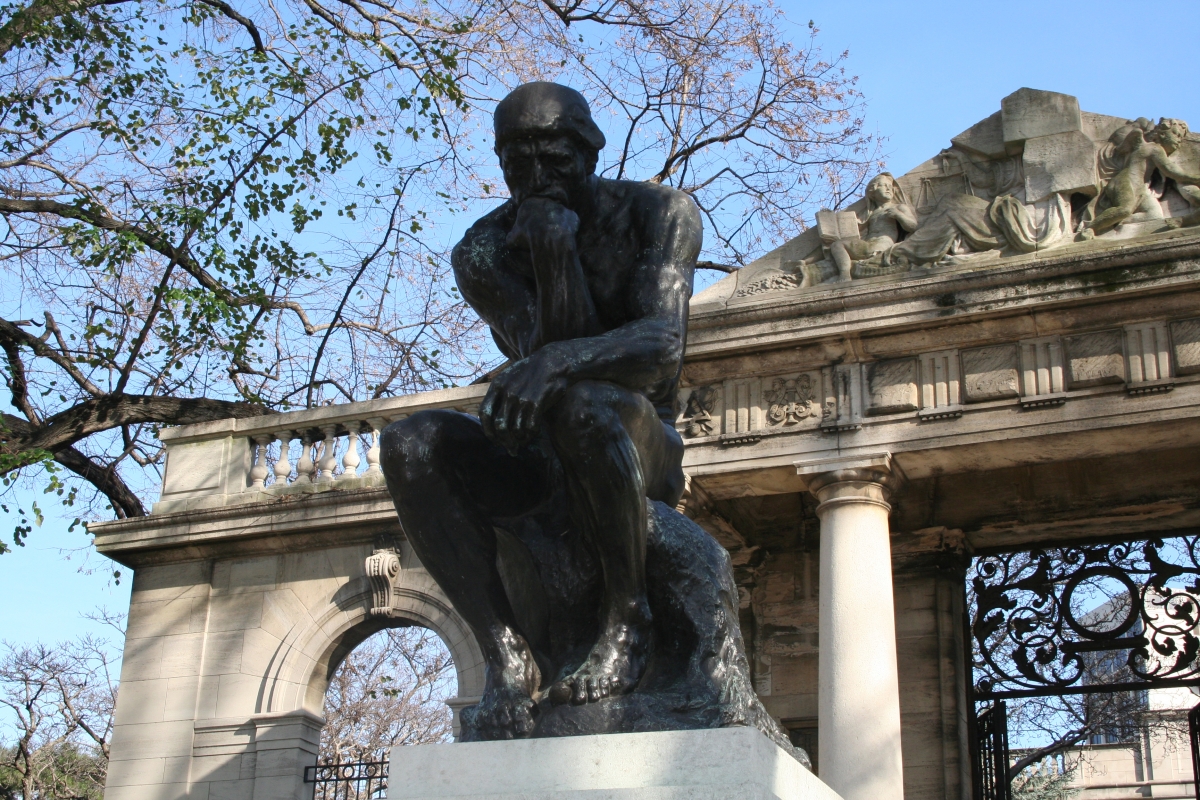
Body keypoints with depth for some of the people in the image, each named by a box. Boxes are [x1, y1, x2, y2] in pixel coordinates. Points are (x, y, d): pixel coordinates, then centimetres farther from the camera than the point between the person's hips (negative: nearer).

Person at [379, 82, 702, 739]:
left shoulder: (659, 213, -9)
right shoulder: (484, 251, -4)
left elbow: (664, 342, -25)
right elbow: (546, 350, -16)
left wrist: (560, 361, -43)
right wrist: (554, 255, -30)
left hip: (643, 449, -3)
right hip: (543, 460, 3)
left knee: (583, 399, -39)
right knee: (409, 445, -25)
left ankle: (627, 618, -21)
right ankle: (506, 652, -27)